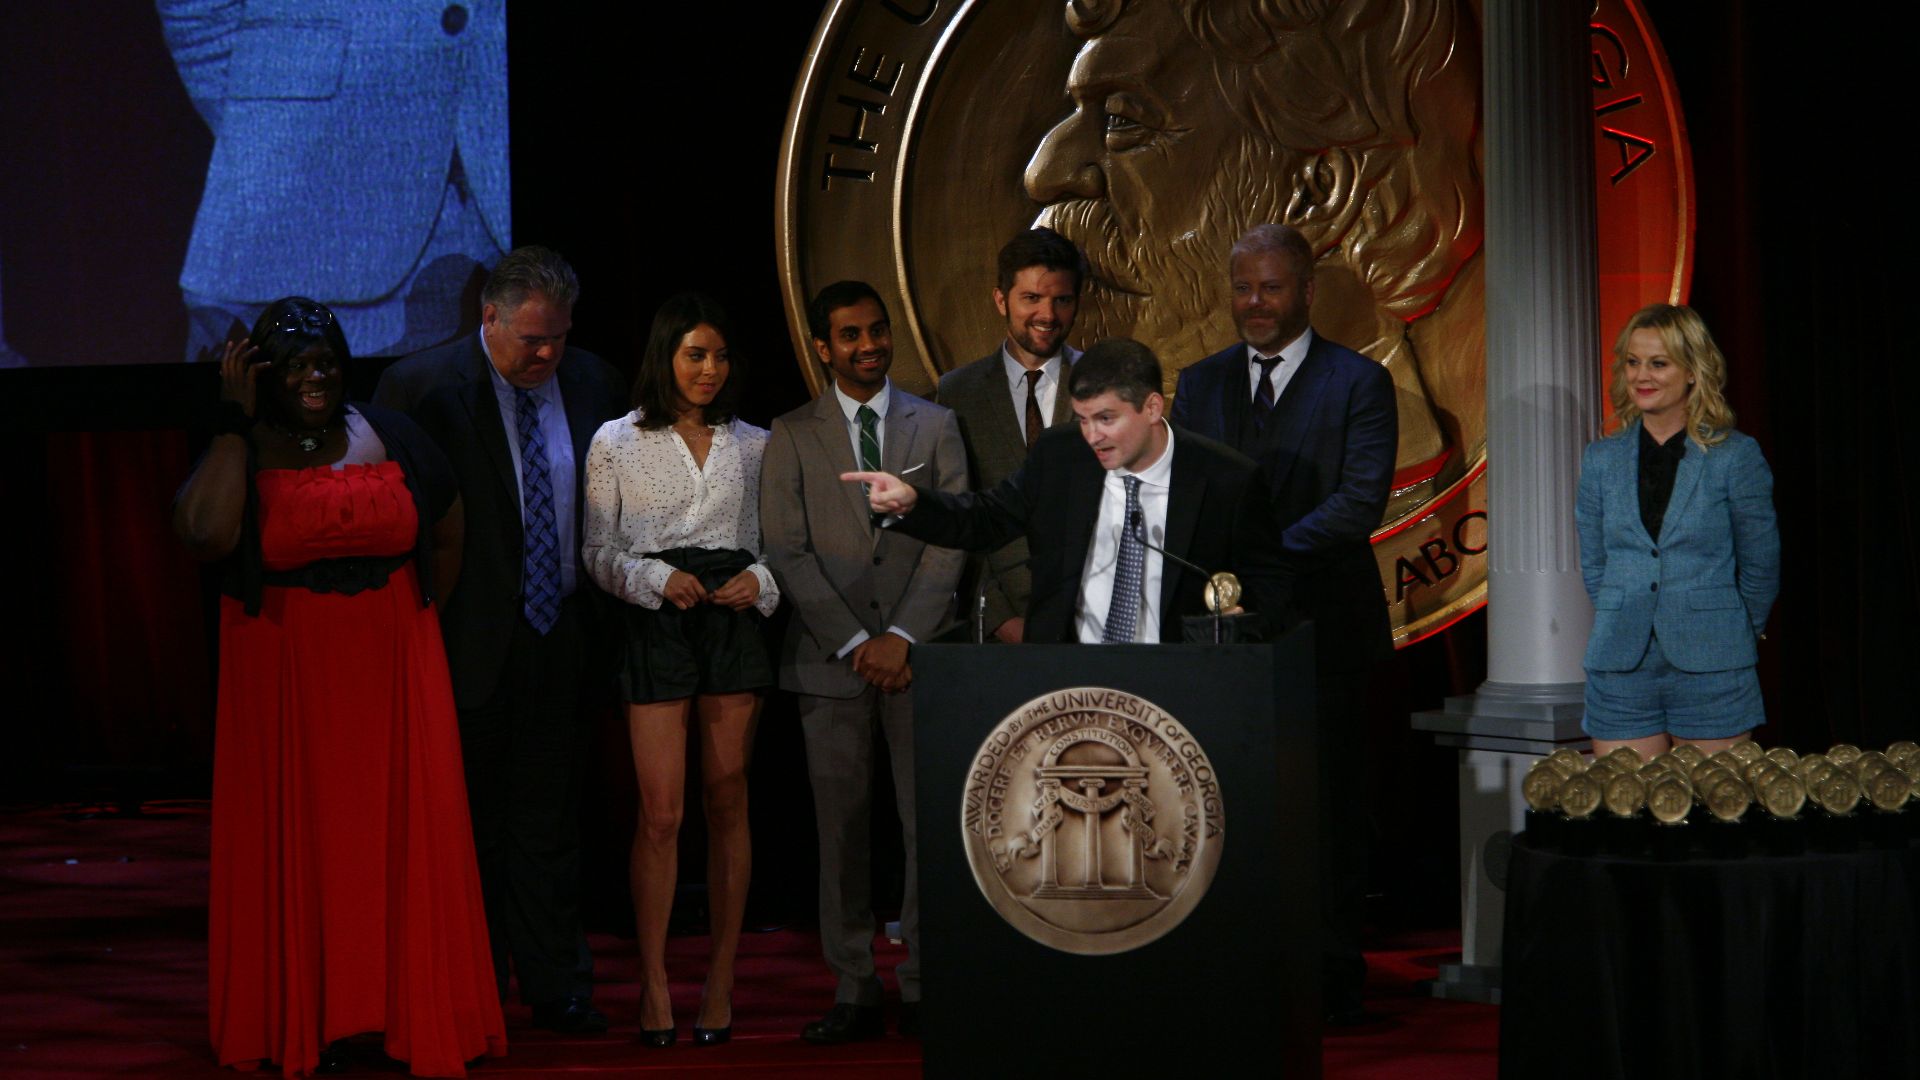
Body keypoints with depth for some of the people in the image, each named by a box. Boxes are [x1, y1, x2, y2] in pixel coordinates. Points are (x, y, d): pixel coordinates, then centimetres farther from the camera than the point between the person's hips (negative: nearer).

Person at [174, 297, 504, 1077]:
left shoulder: (389, 439, 3)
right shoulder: (240, 451, -5)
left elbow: (446, 539, 16)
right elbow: (206, 533, -26)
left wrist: (411, 623, 10)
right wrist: (236, 422, -19)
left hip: (393, 672, 2)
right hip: (285, 678, -2)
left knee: (401, 835, 4)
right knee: (299, 843, 3)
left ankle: (414, 1013, 13)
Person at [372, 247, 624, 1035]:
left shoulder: (592, 384, 5)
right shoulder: (423, 387, -8)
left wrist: (602, 609, 7)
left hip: (561, 636, 3)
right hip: (472, 638, -3)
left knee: (549, 821, 8)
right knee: (471, 823, 6)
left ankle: (557, 989, 13)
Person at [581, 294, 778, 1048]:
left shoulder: (751, 445, 11)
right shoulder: (617, 443, 4)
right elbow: (599, 552, 3)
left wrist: (760, 579, -6)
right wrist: (659, 579, -12)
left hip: (734, 621, 2)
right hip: (657, 625, -2)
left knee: (727, 803, 3)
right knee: (661, 811, -7)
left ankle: (721, 979, 9)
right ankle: (653, 984, -1)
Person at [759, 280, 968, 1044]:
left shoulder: (936, 425, 10)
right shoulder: (792, 436, 7)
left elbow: (950, 540, 2)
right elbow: (788, 552, 0)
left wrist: (902, 636, -9)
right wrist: (855, 644, -8)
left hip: (918, 655, 0)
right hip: (831, 661, 0)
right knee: (841, 829, 1)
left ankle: (922, 987, 3)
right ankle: (854, 990, 6)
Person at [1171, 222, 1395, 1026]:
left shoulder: (1358, 383, 1)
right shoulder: (1199, 384, 14)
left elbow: (1361, 499, -10)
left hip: (1320, 628, -3)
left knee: (1325, 806, 2)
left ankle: (1332, 981, 11)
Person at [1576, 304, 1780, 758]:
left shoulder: (1735, 457, -1)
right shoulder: (1601, 460, 9)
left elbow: (1761, 567, 6)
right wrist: (1626, 623, 10)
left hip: (1710, 671, -3)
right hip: (1621, 670, 3)